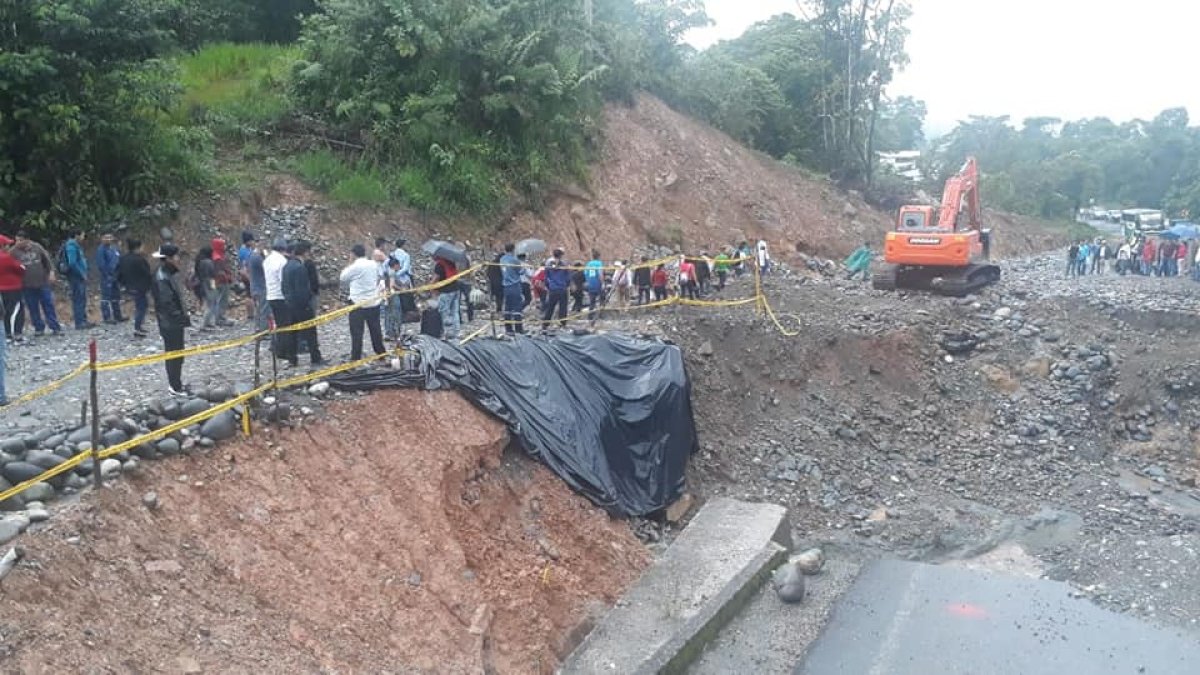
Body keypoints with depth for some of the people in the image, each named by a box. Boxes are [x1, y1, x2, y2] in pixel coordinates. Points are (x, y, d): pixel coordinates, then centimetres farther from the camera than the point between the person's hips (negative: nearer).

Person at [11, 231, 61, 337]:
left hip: (43, 282, 0)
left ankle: (55, 328, 8)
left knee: (49, 306, 3)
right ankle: (39, 328, 17)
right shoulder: (15, 251, -3)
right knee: (33, 309, 5)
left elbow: (47, 259, 6)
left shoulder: (37, 247, 1)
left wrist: (51, 272, 0)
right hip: (27, 285, 0)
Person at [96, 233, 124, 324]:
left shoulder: (114, 248, 14)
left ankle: (117, 316, 24)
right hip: (107, 277, -8)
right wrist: (107, 275, -19)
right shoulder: (101, 249, -9)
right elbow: (101, 264, -16)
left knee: (116, 296, 15)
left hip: (115, 276, 9)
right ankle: (107, 317, -4)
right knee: (106, 297, -5)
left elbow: (120, 261, 19)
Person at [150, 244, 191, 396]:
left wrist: (183, 315, 11)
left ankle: (176, 384, 29)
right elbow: (167, 303, -25)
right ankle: (176, 387, 8)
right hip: (170, 323, -10)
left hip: (174, 321, 10)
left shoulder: (170, 273, 9)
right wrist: (181, 318, -21)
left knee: (177, 354, 18)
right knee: (174, 355, -1)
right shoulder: (162, 278, -22)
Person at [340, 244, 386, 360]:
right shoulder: (373, 264, 3)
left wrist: (349, 266, 7)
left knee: (357, 332, -1)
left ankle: (355, 358, -2)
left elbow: (343, 278, -3)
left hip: (358, 303, -6)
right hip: (374, 302, 6)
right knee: (375, 329, 15)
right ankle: (380, 353, 23)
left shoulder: (355, 267, -14)